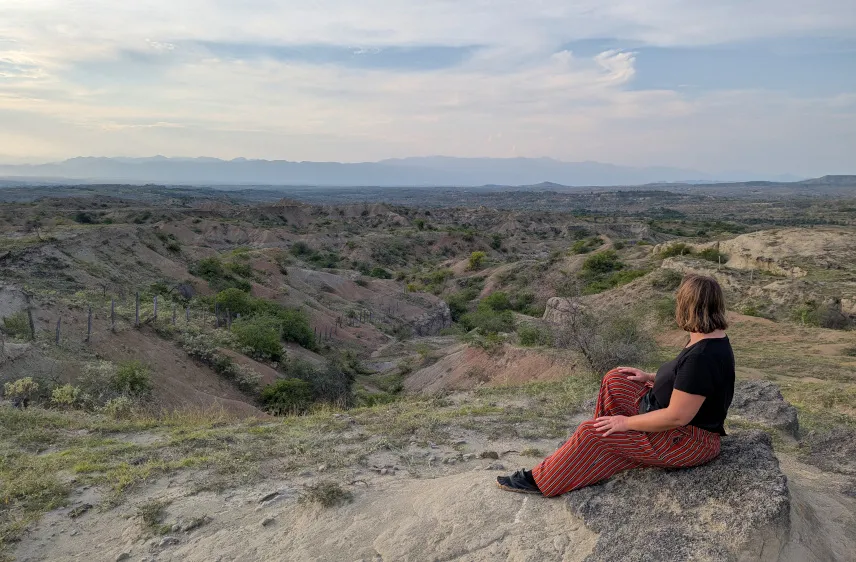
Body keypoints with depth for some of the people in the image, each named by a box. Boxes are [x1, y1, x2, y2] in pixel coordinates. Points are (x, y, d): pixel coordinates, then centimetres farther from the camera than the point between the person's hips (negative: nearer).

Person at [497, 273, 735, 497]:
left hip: (689, 441, -9)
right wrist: (651, 377, 6)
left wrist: (626, 423, -19)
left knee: (593, 433, -12)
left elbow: (677, 416, -30)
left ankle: (541, 481, 4)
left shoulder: (702, 356, -32)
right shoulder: (711, 338, -1)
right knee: (615, 381, 9)